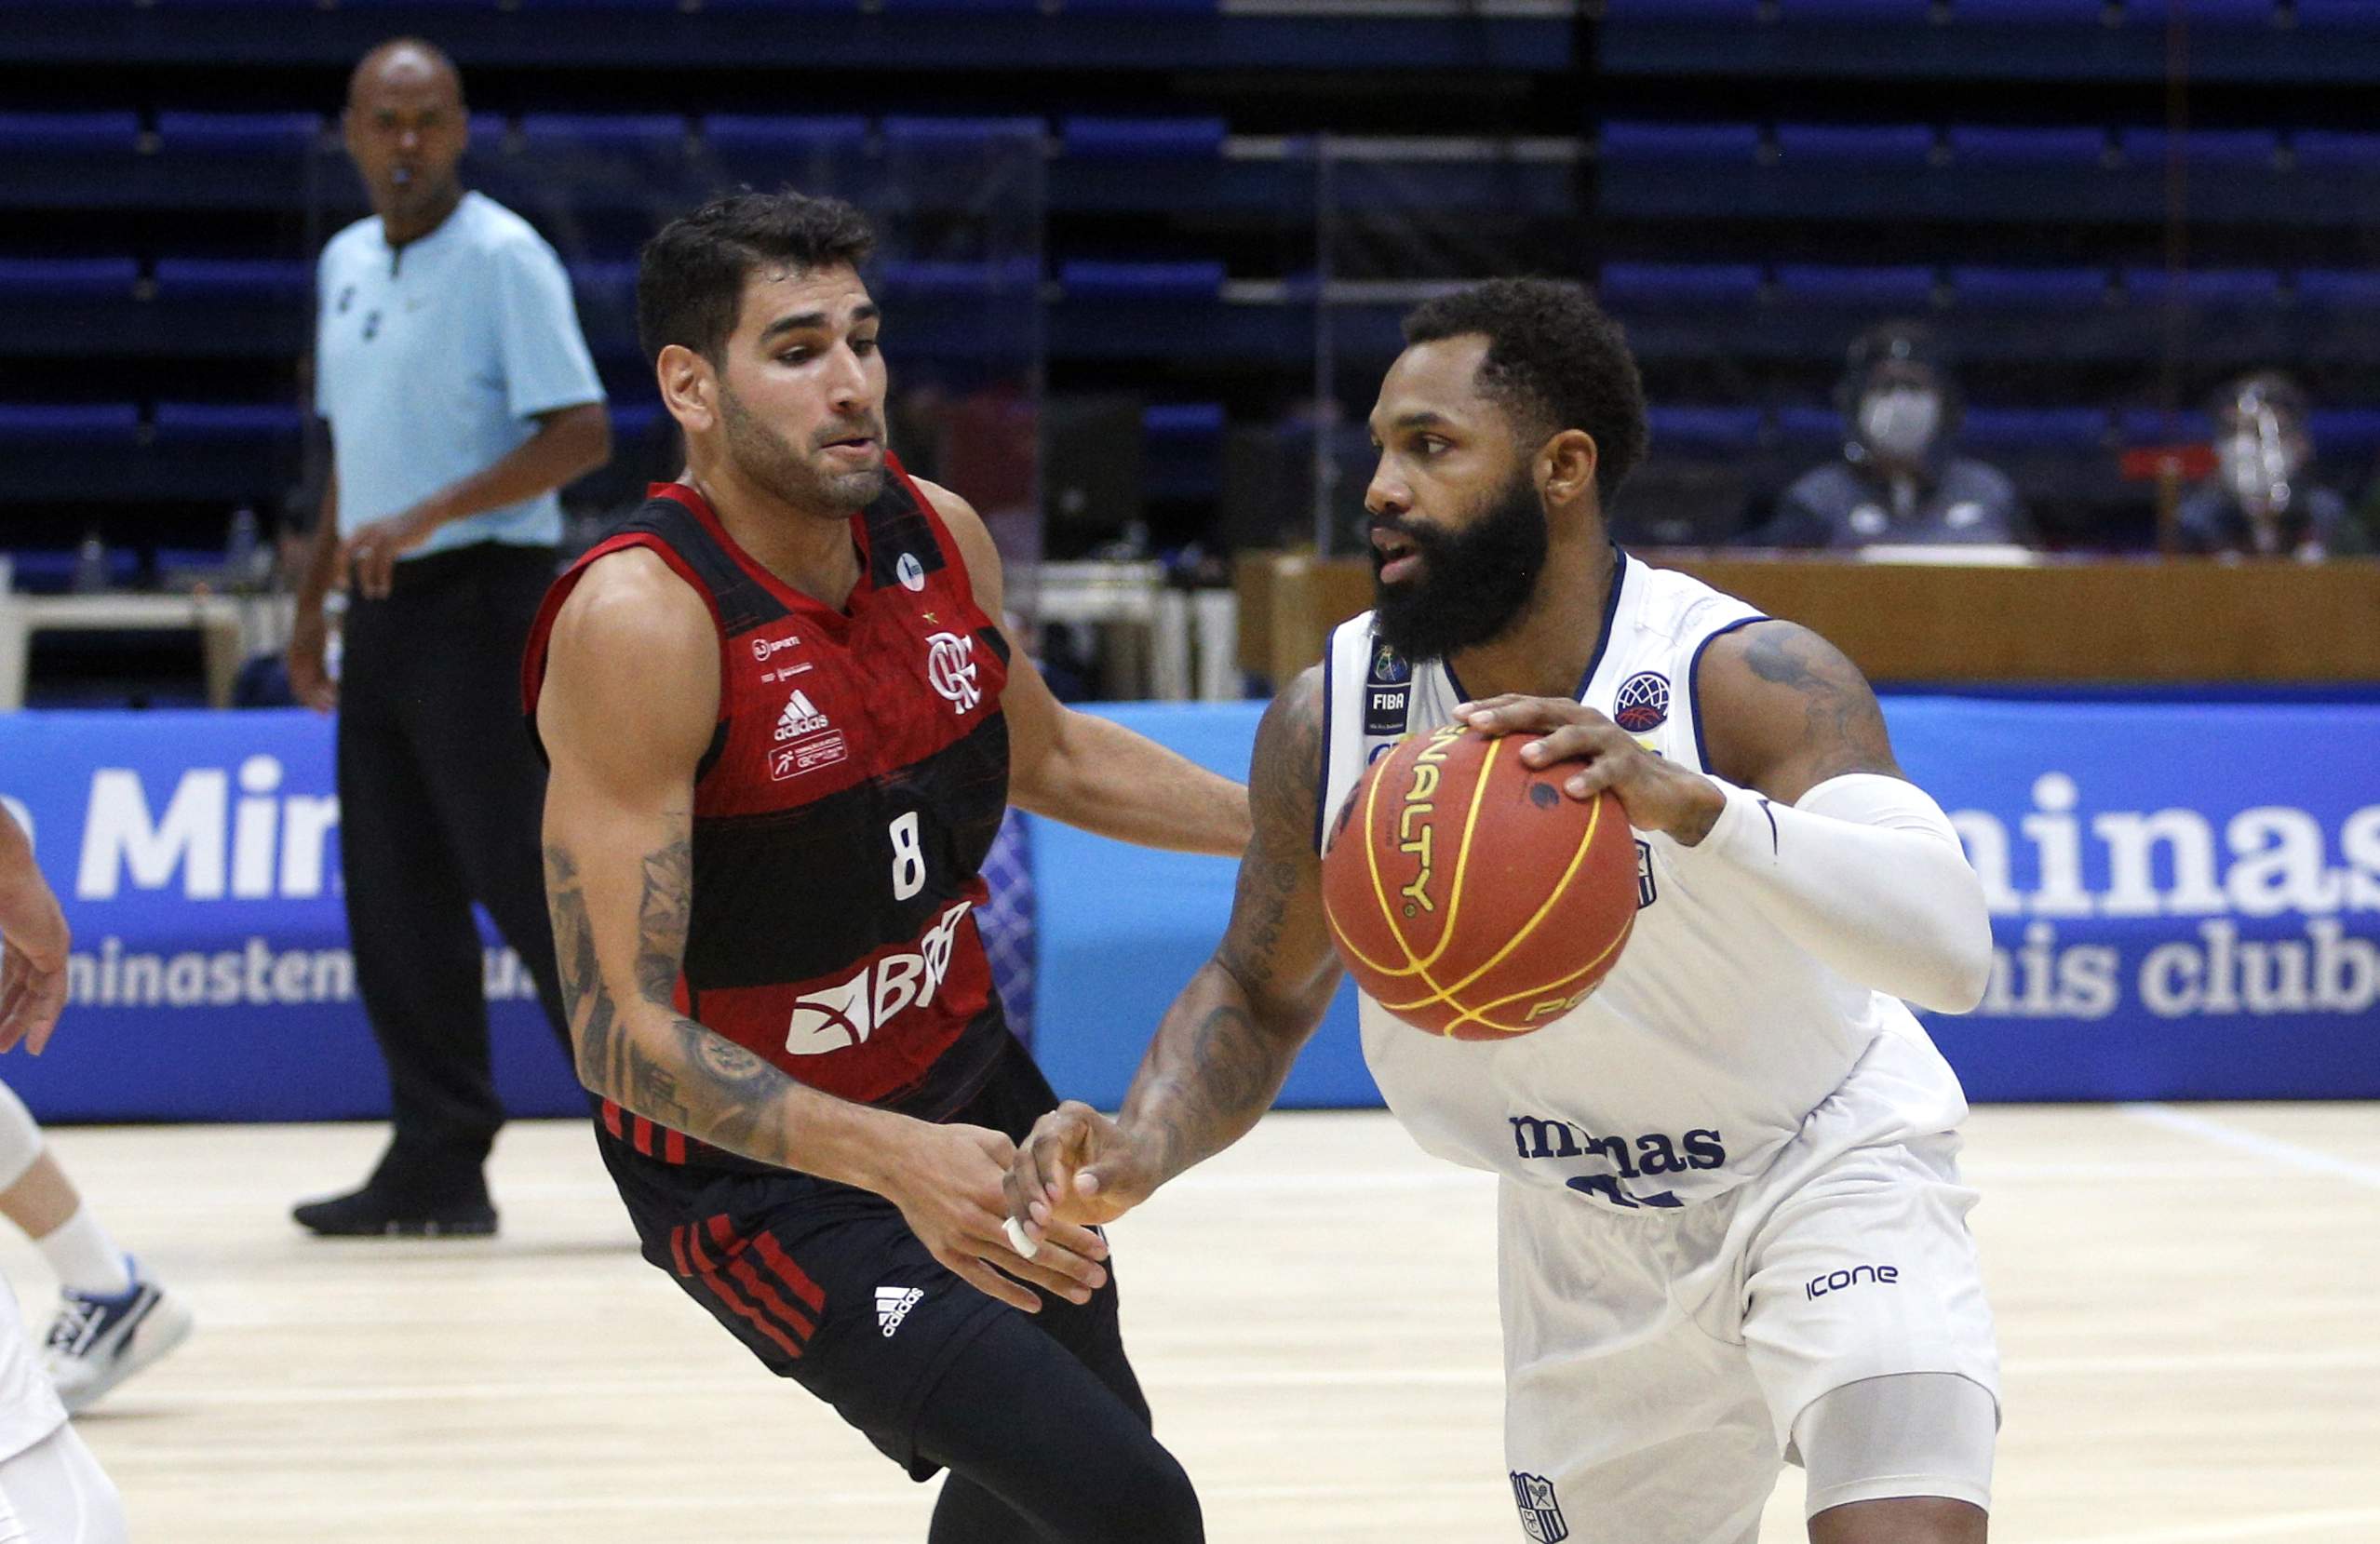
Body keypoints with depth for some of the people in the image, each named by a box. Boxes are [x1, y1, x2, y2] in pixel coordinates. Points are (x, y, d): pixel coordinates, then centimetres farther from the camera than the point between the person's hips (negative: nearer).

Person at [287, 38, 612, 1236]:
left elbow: (580, 434, -17)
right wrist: (311, 602, 20)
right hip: (384, 614, 8)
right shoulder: (346, 264, 14)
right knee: (394, 897, 6)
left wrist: (425, 517, -24)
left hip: (478, 601, -8)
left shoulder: (503, 258, -9)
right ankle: (439, 1163, 11)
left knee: (520, 876, -10)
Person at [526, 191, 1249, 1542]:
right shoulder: (643, 621, -29)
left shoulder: (939, 538, -7)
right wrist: (896, 1160, -43)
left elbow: (1046, 757, 16)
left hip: (967, 1076, 8)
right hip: (765, 1162, -8)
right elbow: (624, 1028, -31)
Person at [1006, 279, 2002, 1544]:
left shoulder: (1748, 680, -27)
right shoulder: (1329, 721, -14)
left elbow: (1950, 948, -42)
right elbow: (1261, 993, 2)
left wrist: (1691, 807, -57)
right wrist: (1142, 1147, -19)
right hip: (1585, 1236, 5)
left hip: (1822, 1168, -4)